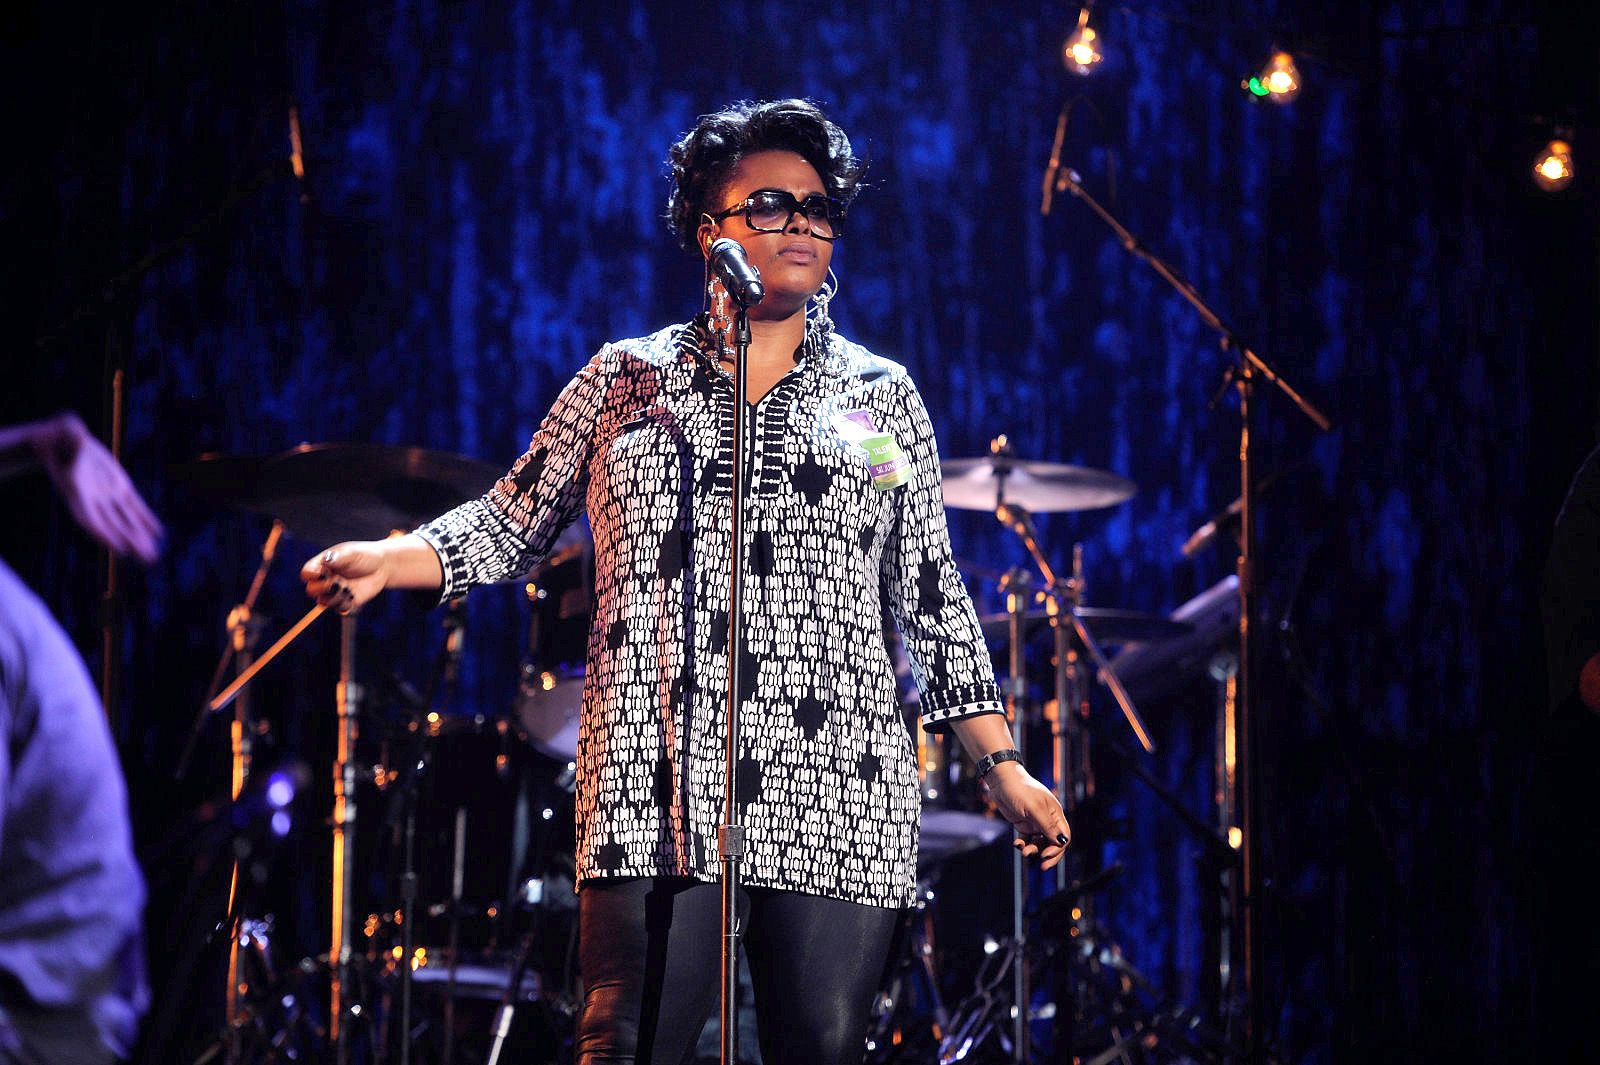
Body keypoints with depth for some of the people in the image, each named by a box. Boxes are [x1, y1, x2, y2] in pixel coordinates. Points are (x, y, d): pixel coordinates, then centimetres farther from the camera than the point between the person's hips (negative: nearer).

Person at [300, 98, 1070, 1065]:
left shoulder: (881, 398, 14)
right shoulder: (628, 381, 13)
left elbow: (933, 602, 14)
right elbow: (510, 525, 16)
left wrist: (1005, 768, 8)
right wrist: (387, 561, -2)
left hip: (835, 796, 1)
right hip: (655, 791, -1)